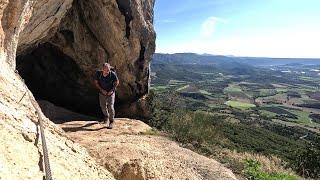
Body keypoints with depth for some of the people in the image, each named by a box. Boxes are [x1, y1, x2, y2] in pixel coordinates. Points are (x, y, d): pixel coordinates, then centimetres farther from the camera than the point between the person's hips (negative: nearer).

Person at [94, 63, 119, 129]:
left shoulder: (113, 74, -25)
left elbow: (117, 82, -8)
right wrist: (101, 90, -17)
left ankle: (111, 121, 8)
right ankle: (106, 116, 47)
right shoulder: (98, 73, -20)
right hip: (102, 93, 3)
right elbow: (96, 82, -6)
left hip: (111, 93, -3)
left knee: (110, 107, -10)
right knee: (103, 106, 17)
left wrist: (112, 90, -17)